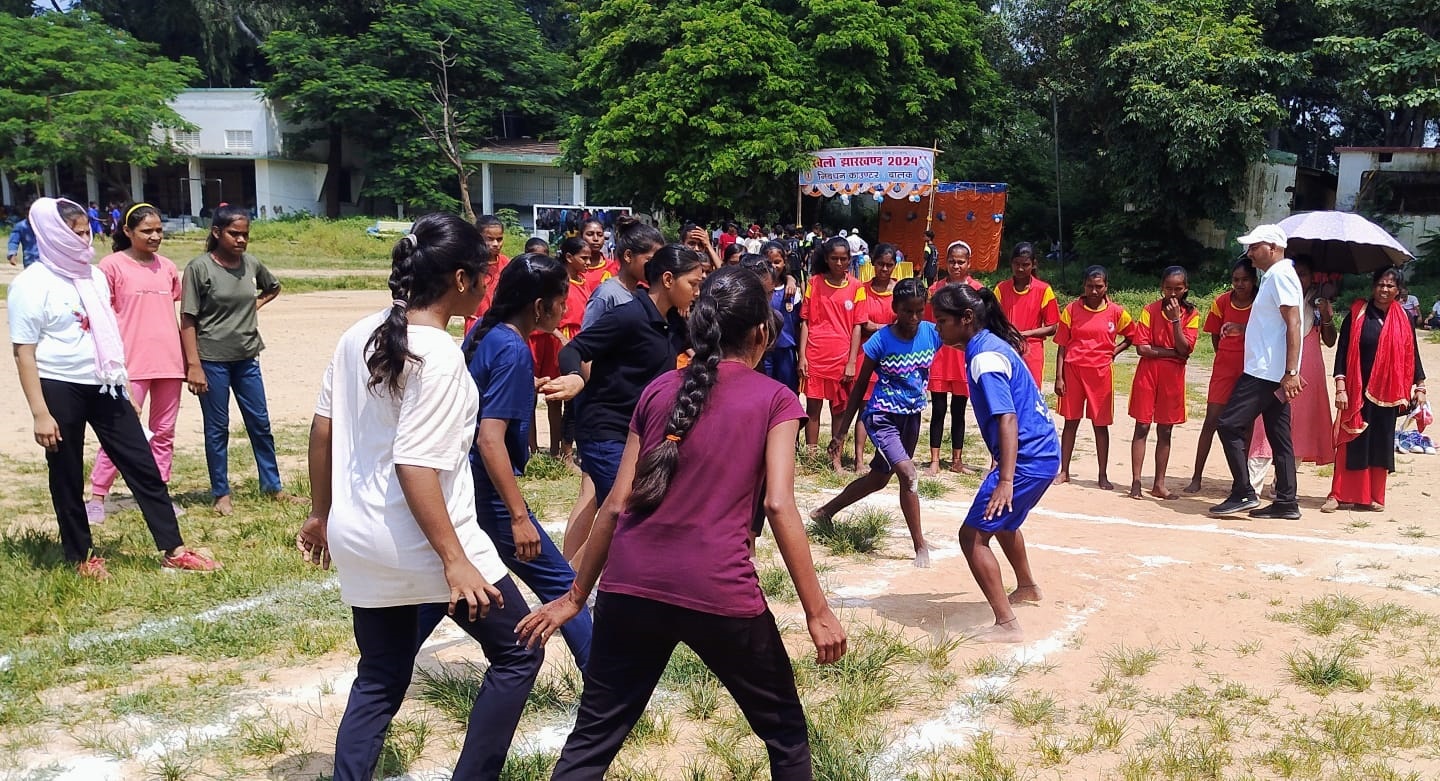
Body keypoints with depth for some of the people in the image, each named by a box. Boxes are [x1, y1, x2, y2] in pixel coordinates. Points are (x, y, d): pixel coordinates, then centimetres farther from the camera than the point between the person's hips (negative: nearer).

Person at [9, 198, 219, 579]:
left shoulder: (94, 276, 8)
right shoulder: (31, 285, -11)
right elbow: (24, 353, -13)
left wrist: (124, 387, 18)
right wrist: (40, 414, -16)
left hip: (104, 387, 6)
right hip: (60, 390, -6)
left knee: (142, 465, 4)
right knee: (67, 478, 8)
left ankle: (173, 550, 9)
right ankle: (81, 556, 23)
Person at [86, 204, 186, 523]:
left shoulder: (167, 267, 11)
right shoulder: (112, 265, -4)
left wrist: (185, 356, 16)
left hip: (169, 361, 5)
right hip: (131, 364, -5)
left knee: (164, 431, 10)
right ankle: (97, 497, 4)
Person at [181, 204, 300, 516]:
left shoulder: (252, 265, 3)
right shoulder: (199, 268, -11)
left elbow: (274, 287, 25)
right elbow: (188, 321, -11)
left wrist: (257, 303, 5)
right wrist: (194, 366, -14)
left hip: (247, 358, 5)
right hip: (212, 360, -5)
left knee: (260, 424, 10)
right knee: (217, 429, 6)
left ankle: (273, 487, 22)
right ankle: (221, 494, 17)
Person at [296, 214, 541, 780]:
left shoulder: (359, 336, 5)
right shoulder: (438, 355, -19)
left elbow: (322, 427, 11)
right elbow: (415, 465, -24)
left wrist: (320, 514, 22)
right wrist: (455, 560, -21)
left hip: (359, 541, 8)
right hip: (420, 542, -8)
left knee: (379, 680, 20)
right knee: (517, 653, 10)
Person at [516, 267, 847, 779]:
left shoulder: (658, 390, 13)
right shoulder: (775, 399, 3)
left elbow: (617, 505, 10)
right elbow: (778, 504, -9)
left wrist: (576, 596, 17)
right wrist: (817, 612, -7)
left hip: (631, 585, 4)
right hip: (719, 592, -3)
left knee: (592, 739, 13)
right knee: (784, 731, 18)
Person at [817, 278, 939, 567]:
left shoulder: (932, 333, -8)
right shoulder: (881, 340, -16)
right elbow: (860, 386, -7)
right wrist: (841, 431, -4)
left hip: (912, 416, 5)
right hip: (882, 416, -5)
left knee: (879, 478, 19)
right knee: (908, 473, -21)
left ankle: (825, 511, 40)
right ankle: (920, 547, -9)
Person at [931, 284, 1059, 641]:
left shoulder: (984, 357, -19)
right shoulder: (994, 344, 11)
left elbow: (1007, 419, -27)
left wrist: (1006, 480, -33)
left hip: (1026, 459, -11)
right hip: (1043, 453, 11)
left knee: (973, 535, -9)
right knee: (1002, 519, 33)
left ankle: (1007, 625, -10)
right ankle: (1027, 587, 54)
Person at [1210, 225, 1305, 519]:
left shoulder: (1280, 275, -12)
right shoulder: (1273, 276, 19)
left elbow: (1293, 324, -20)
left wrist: (1291, 372, -24)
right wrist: (1240, 328, 17)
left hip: (1266, 371, -10)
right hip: (1273, 373, 10)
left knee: (1230, 425, -9)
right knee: (1279, 437, 9)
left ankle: (1243, 494, -8)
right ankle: (1286, 503, 11)